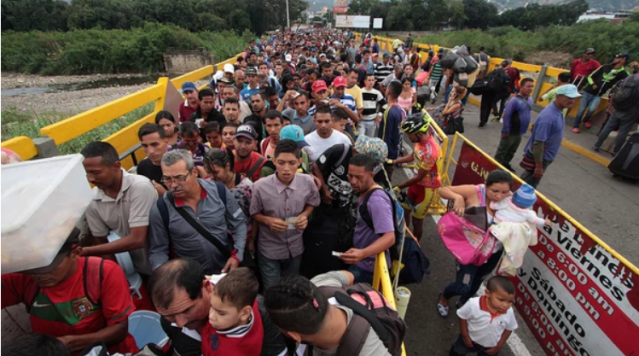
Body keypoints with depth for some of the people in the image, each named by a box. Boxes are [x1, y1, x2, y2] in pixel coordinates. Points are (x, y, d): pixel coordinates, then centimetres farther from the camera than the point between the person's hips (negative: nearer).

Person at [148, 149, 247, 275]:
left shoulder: (219, 191, -17)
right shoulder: (160, 210, -16)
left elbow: (239, 222, -6)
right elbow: (158, 250, -6)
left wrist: (237, 255, -14)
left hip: (227, 269, -1)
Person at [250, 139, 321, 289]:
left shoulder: (308, 182, -18)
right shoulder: (260, 186, -25)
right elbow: (254, 214, -7)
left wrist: (304, 215, -17)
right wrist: (268, 220, -26)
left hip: (295, 248, 3)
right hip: (269, 250, -2)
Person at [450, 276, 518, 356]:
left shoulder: (509, 313, -30)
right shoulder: (473, 304, -38)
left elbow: (509, 329, -9)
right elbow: (462, 317, -19)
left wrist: (498, 346, -5)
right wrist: (465, 336, -13)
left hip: (491, 346, 2)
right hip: (470, 339, -2)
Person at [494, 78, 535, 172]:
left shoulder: (530, 99, 3)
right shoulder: (514, 100, -22)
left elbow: (526, 115, 15)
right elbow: (506, 116, -22)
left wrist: (525, 127, 17)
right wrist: (505, 131, -20)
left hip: (520, 133, 8)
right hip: (510, 132, -8)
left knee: (512, 151, 21)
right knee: (502, 151, 6)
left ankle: (505, 164, 36)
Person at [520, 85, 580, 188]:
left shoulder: (557, 111, 1)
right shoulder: (548, 116, -29)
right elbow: (538, 143, -29)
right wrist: (538, 166, -26)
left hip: (544, 156, 9)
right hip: (539, 157, -9)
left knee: (526, 180, 25)